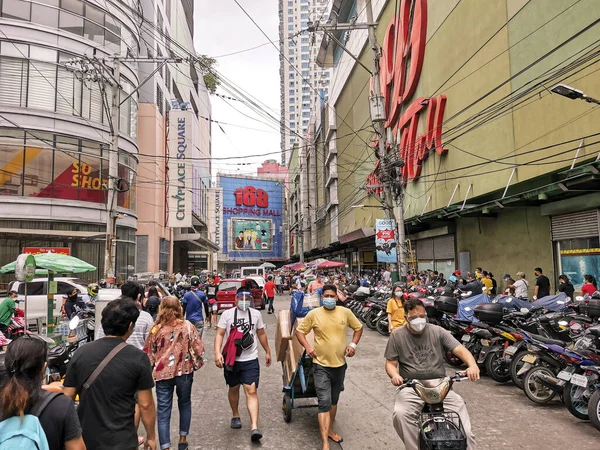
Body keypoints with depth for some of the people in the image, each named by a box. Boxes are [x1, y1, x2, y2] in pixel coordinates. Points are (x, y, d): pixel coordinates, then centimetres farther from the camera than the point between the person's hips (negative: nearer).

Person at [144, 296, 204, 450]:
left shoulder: (156, 329, -7)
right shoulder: (188, 326, -8)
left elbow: (148, 353, 1)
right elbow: (198, 349, -7)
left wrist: (150, 370, 16)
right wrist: (196, 365, 10)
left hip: (162, 373, 0)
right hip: (184, 371, 1)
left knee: (163, 412, 7)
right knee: (185, 404, 22)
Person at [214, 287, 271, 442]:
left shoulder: (256, 314, 2)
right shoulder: (227, 314, -4)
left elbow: (261, 334, 14)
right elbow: (220, 334, -7)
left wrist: (267, 351, 19)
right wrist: (217, 353, -20)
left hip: (250, 359, 0)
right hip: (231, 359, 0)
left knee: (252, 392, -8)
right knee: (233, 389, 18)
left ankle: (254, 427, -11)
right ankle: (235, 415, 41)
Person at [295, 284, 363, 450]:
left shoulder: (345, 312, -3)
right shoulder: (313, 314, -9)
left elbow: (358, 327, 11)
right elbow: (299, 330, 1)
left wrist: (353, 344, -1)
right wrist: (307, 347, -13)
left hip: (340, 364, 3)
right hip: (321, 365, -3)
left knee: (334, 400, 20)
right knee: (324, 402, -9)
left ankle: (330, 430, 40)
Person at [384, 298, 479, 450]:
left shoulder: (437, 331, 5)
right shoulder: (397, 335, 5)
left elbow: (460, 349, -3)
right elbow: (391, 363, 5)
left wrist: (472, 365, -25)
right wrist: (394, 375, -19)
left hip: (439, 384, 1)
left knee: (460, 406, -22)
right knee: (400, 414, -28)